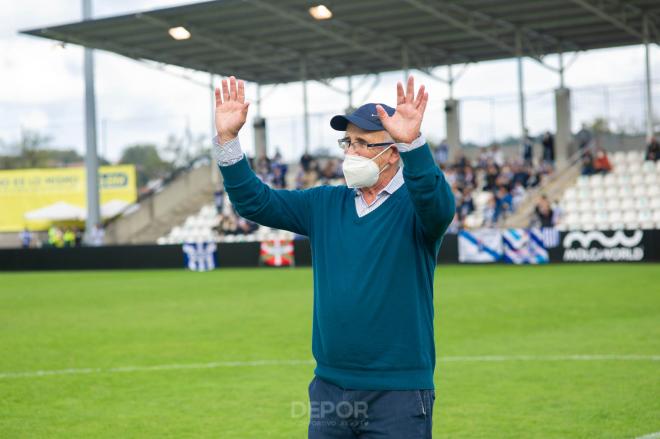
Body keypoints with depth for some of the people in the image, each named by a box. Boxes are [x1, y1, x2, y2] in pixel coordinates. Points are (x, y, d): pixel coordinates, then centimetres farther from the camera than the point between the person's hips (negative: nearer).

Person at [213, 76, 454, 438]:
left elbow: (439, 206, -28)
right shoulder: (325, 204, 10)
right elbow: (254, 202, 5)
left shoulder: (414, 205, -5)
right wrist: (227, 139, -8)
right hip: (329, 387, 5)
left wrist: (413, 144, -45)